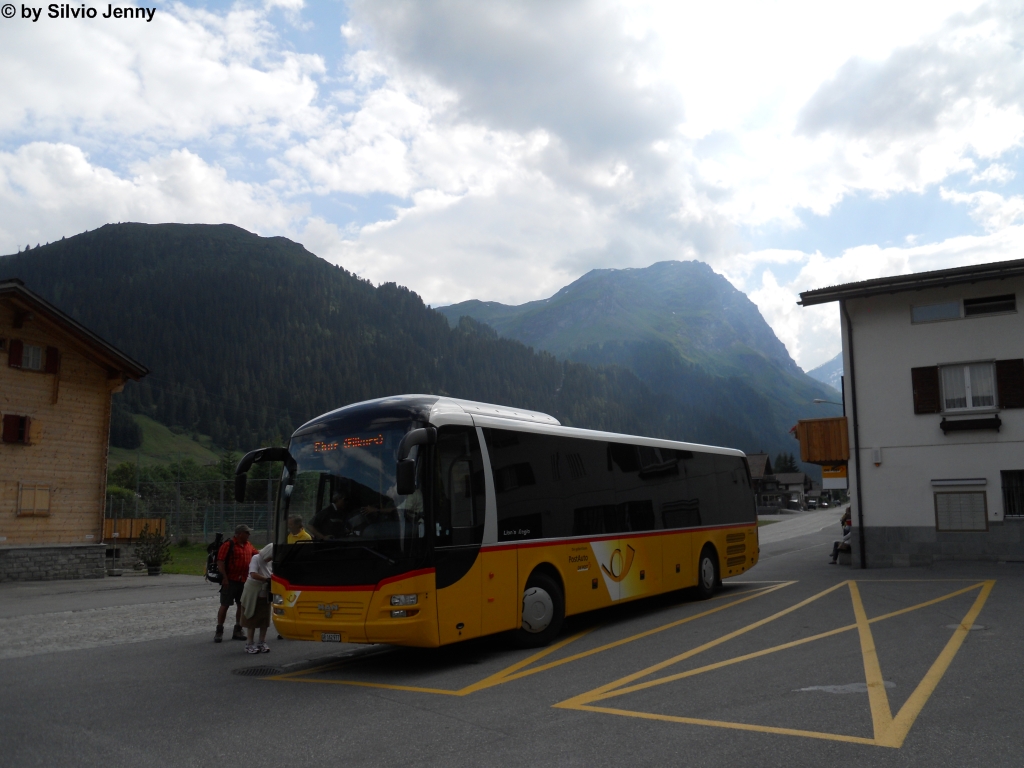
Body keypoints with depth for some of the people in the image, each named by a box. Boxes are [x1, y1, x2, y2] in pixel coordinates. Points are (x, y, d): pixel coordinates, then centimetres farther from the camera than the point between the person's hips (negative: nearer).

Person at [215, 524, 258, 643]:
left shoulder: (249, 546, 11)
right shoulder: (228, 545, -10)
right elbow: (220, 562, -14)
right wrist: (225, 578, -18)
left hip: (244, 581, 7)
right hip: (230, 581, -7)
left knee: (242, 605, 10)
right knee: (225, 605, -1)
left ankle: (238, 630, 19)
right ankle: (219, 631, 6)